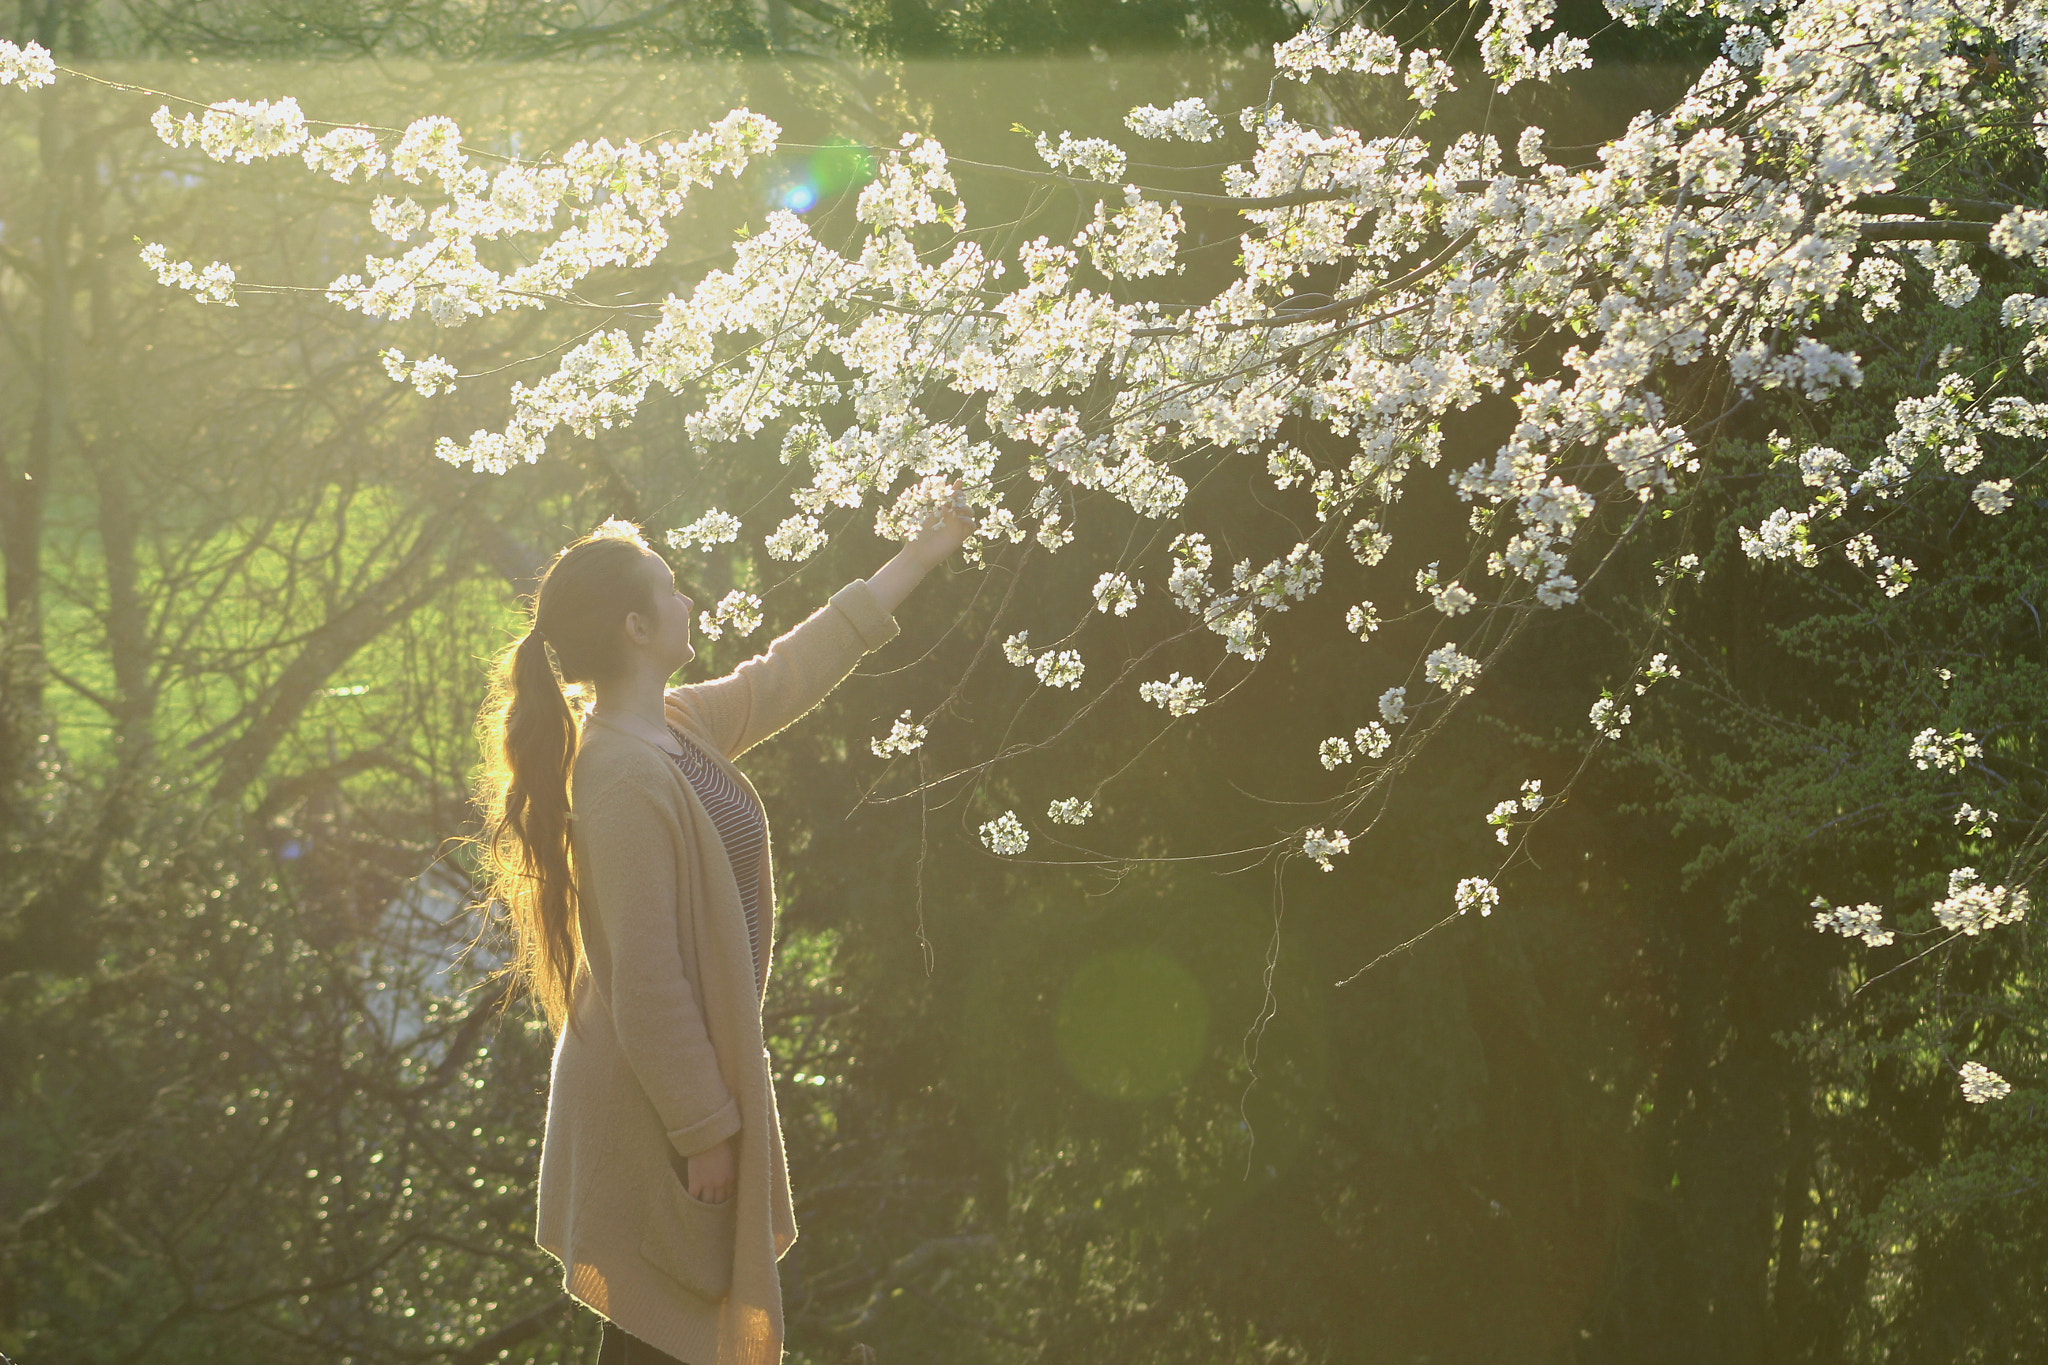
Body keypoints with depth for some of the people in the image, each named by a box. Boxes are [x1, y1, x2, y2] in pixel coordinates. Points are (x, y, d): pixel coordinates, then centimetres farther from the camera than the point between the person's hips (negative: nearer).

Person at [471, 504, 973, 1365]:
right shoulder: (626, 780, -27)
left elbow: (788, 673, 18)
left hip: (695, 1065, 10)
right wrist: (705, 1130, -20)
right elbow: (648, 983, -26)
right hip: (656, 1101, -10)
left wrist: (918, 559, 23)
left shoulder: (679, 727, 3)